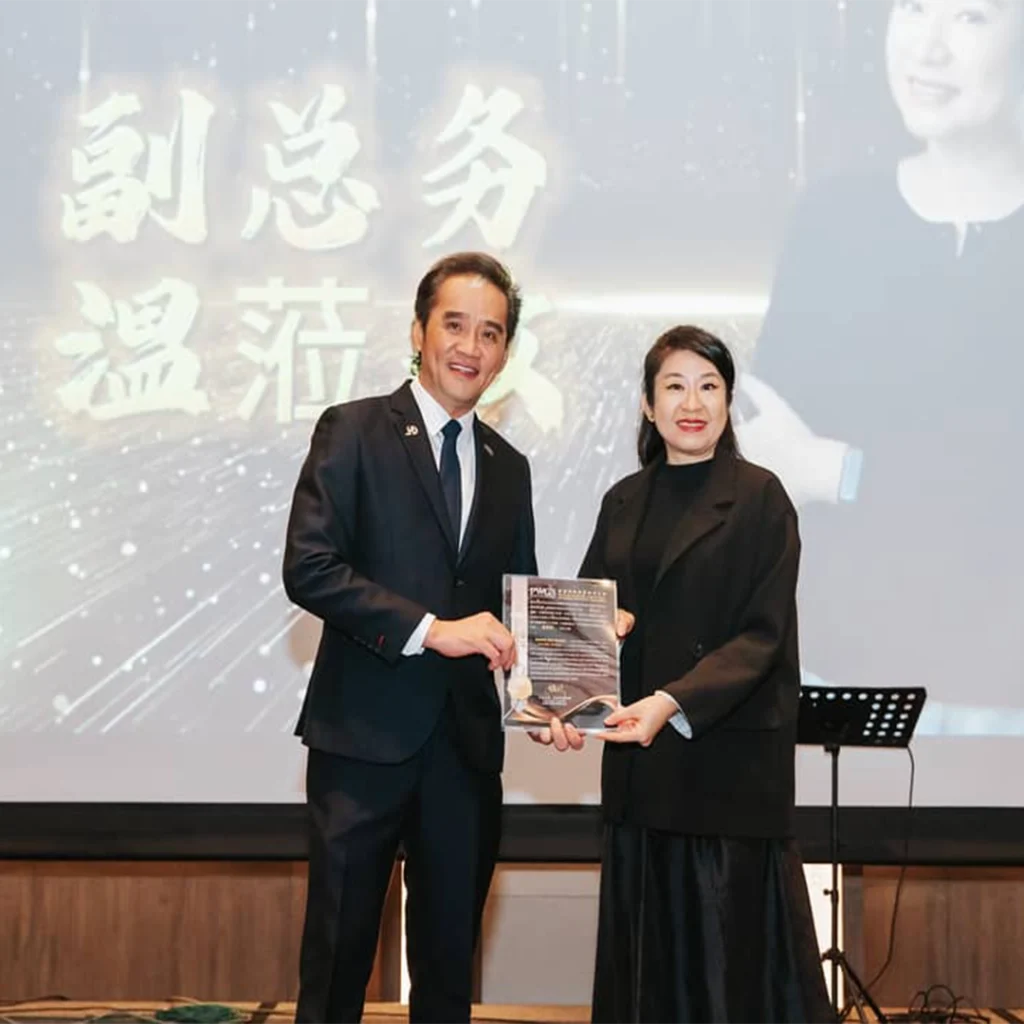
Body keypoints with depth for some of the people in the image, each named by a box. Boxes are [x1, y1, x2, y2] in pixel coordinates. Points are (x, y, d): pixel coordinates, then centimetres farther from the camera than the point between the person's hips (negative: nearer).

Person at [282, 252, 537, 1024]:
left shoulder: (509, 467, 14)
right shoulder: (354, 432, -2)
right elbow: (308, 568, -13)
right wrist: (430, 629, -20)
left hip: (467, 742, 5)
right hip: (367, 733, -5)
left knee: (450, 961, 12)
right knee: (338, 954, 2)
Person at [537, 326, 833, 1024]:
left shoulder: (759, 498, -5)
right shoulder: (625, 502, 10)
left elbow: (761, 635, -12)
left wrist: (674, 703, -26)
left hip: (732, 756, -5)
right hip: (640, 759, 5)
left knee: (729, 946, 0)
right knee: (649, 946, 11)